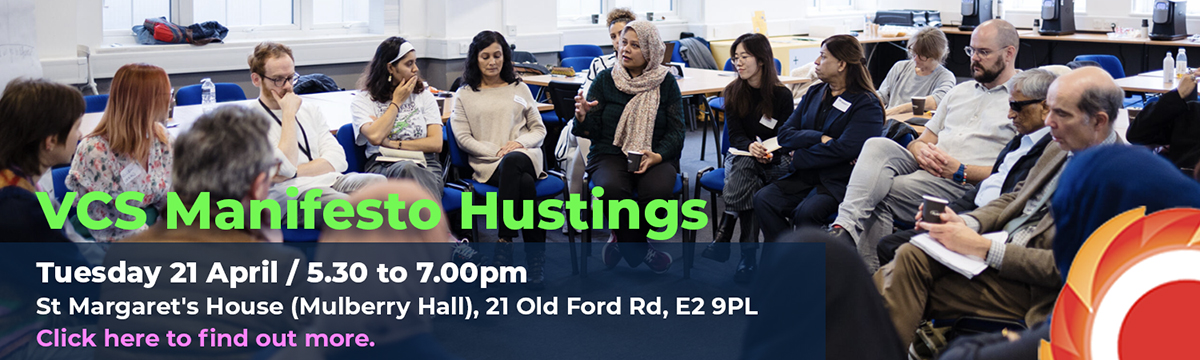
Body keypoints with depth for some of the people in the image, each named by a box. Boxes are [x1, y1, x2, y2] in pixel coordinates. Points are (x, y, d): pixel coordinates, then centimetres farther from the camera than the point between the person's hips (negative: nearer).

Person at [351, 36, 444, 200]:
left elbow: (436, 144, 8)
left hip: (424, 164, 2)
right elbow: (375, 137, -10)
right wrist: (396, 102, 3)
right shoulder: (363, 100, 12)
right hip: (382, 166, -2)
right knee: (407, 169, -39)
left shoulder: (424, 95, 20)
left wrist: (393, 144, -1)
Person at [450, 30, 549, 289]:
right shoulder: (464, 95, 16)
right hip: (488, 166, -1)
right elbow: (463, 138, 5)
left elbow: (539, 130, 16)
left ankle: (504, 242, -39)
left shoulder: (519, 89, 22)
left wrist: (520, 143, -7)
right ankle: (536, 260, -35)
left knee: (512, 162, -39)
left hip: (525, 157, 1)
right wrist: (497, 152, -9)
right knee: (524, 184, -36)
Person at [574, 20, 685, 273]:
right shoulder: (605, 79, 5)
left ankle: (622, 241, -4)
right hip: (611, 154, 0)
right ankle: (639, 250, -10)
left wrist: (657, 156, -17)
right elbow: (593, 131, 0)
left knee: (658, 191, -33)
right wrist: (582, 118, -24)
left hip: (655, 156, 0)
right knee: (612, 189, -34)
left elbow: (676, 130, 2)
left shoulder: (666, 83, 5)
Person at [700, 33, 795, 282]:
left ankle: (724, 236, -33)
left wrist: (768, 154, -27)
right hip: (740, 155, 1)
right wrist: (750, 147, -27)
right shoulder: (733, 92, 3)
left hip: (775, 161, -1)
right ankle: (748, 252, -40)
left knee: (745, 168, -34)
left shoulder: (782, 95, -5)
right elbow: (735, 135, -3)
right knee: (745, 164, -34)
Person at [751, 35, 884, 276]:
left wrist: (799, 157, -10)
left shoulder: (866, 104, -6)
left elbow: (844, 149, -19)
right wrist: (821, 139, -11)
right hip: (807, 175, 7)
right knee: (764, 199, -17)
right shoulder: (814, 93, 15)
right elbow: (785, 135, 6)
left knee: (806, 212, -32)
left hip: (841, 181, -7)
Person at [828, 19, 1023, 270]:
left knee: (880, 192, -26)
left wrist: (961, 171, -16)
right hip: (926, 169, 6)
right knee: (877, 146, -25)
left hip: (965, 185, -6)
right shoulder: (960, 91, 26)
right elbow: (922, 140, 24)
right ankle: (845, 228, -40)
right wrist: (920, 150, -2)